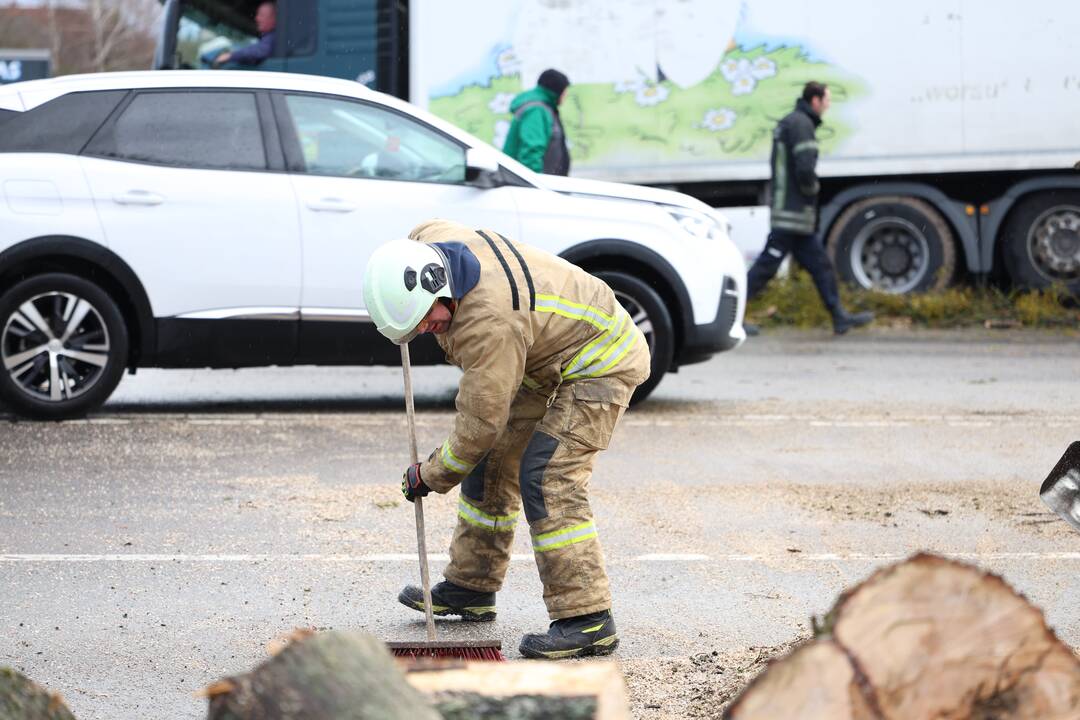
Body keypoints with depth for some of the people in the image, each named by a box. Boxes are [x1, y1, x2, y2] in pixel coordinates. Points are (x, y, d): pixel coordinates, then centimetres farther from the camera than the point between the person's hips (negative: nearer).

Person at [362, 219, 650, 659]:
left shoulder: (491, 322, -38)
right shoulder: (430, 238, -14)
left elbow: (482, 420, -28)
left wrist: (432, 476, -14)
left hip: (599, 362, -10)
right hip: (545, 358, 10)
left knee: (546, 481, -20)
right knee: (492, 462, 13)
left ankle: (587, 620, -20)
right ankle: (471, 587, 25)